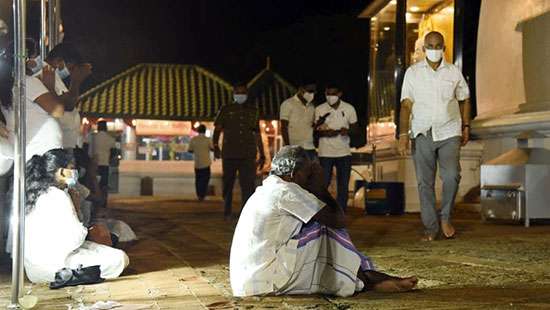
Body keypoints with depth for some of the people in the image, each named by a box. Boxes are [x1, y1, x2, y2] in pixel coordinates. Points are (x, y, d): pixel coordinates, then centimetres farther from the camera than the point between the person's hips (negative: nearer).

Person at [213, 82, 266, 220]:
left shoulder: (253, 111, 14)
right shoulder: (226, 110, 7)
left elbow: (257, 134, 18)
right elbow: (217, 129, 0)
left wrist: (262, 154, 15)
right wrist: (215, 145, -17)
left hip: (248, 155, 1)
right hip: (229, 154, -1)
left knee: (248, 185, -6)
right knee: (228, 185, 7)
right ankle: (227, 212, 21)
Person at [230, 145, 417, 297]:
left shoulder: (270, 188, 16)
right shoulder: (287, 191, -13)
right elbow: (338, 220, -10)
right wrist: (320, 186, 1)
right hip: (267, 280, -9)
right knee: (327, 228, -4)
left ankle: (368, 278, 10)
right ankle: (369, 279, 7)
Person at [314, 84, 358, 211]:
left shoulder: (349, 109, 2)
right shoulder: (320, 109, 0)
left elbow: (355, 128, 7)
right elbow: (315, 130, 3)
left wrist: (347, 131, -16)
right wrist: (325, 133, -19)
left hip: (344, 153, 1)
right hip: (325, 153, -1)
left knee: (343, 185, 3)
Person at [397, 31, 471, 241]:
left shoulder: (454, 72, 8)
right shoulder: (413, 72, 4)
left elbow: (464, 100, 18)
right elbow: (406, 105, -1)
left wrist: (466, 127, 11)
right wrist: (403, 134, -10)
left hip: (449, 133, 0)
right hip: (422, 134, 0)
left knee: (451, 176, -16)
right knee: (425, 182, 1)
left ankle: (446, 218, 6)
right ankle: (430, 227, 10)